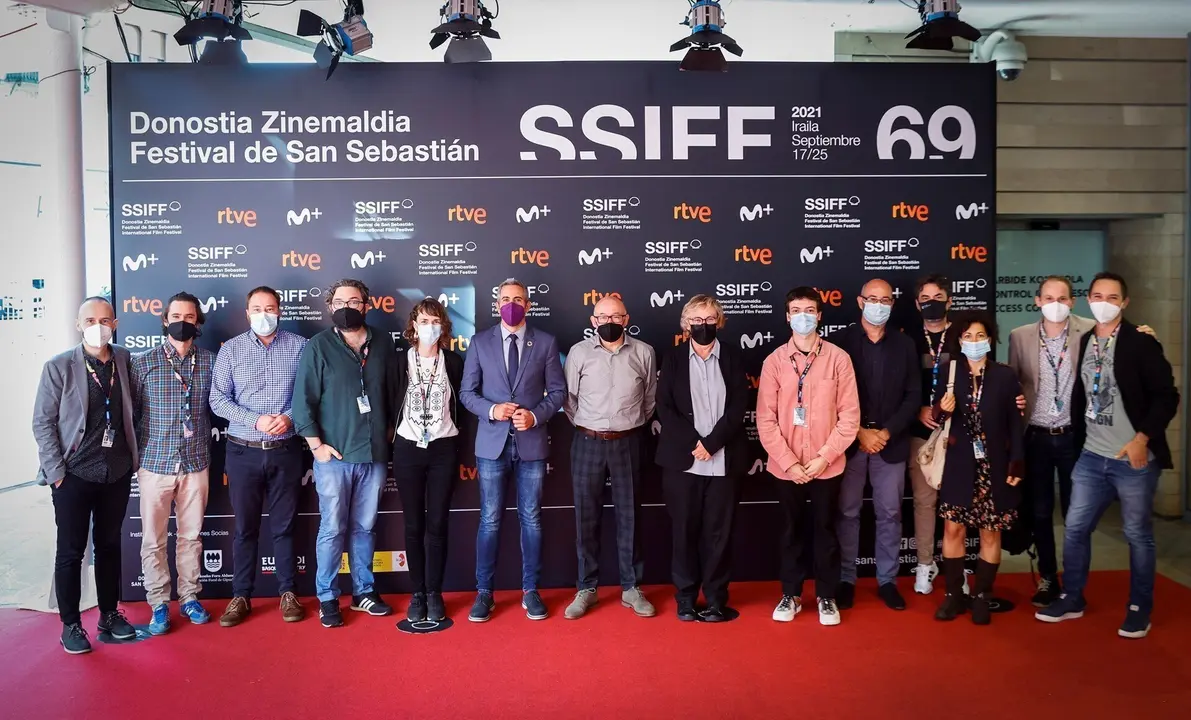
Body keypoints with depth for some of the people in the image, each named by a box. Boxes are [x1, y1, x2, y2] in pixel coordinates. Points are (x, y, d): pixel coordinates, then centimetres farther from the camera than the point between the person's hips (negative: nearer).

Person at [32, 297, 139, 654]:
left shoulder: (125, 360, 1)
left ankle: (109, 615, 27)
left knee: (109, 545, 14)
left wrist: (135, 456, 4)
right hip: (74, 475, -3)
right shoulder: (58, 366, -7)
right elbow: (42, 423, -6)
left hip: (117, 473, 3)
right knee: (71, 551, 7)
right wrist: (56, 472, -10)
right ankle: (70, 624, 21)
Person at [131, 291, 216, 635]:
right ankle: (159, 603, 19)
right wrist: (134, 458, 0)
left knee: (191, 535, 11)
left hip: (196, 464, 1)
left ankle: (189, 597, 25)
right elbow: (129, 413, 2)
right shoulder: (143, 362, -2)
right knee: (153, 539, 6)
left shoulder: (210, 361, 2)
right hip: (155, 463, -1)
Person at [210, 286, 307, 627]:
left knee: (284, 525, 9)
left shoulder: (299, 346, 1)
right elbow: (218, 399, -3)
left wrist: (290, 417, -18)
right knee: (245, 527, 9)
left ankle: (288, 593, 20)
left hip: (286, 450, 0)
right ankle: (241, 596, 20)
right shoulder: (231, 349, 2)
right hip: (244, 451, 1)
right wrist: (256, 420, -15)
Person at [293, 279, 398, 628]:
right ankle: (327, 598, 16)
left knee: (364, 527, 13)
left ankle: (363, 592, 26)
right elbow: (303, 399, -4)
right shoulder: (318, 346, -3)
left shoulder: (383, 344, 6)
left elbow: (393, 393, 11)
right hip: (334, 455, -3)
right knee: (332, 530, 4)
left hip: (375, 454, 3)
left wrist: (388, 434, 9)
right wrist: (316, 444, -9)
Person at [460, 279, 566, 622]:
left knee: (531, 519, 8)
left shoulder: (546, 342, 3)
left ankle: (530, 591, 20)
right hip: (492, 442, 0)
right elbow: (467, 392, 4)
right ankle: (484, 592, 16)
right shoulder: (480, 342, 4)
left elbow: (557, 391, 3)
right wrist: (492, 410, -14)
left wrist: (536, 415, -14)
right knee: (489, 520, 5)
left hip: (532, 442, 0)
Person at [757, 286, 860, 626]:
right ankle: (791, 594, 28)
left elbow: (850, 415, -5)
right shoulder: (774, 361, -4)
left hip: (827, 465, -1)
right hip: (786, 466, 1)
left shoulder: (838, 358, -5)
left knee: (825, 531, 11)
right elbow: (766, 419, -4)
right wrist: (789, 462, -10)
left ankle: (826, 596, 27)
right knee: (791, 531, 14)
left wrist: (824, 457, -11)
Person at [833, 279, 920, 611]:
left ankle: (887, 580, 19)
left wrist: (887, 432, -8)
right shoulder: (840, 341, 0)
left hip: (891, 442, 2)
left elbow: (913, 395, 4)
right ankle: (846, 580, 15)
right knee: (847, 513, 5)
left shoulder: (905, 345, 8)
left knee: (890, 514, 7)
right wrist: (860, 433, -11)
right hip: (849, 441, -2)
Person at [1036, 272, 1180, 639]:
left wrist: (1143, 438, -18)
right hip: (1092, 456, 5)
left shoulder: (1141, 343, -8)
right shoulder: (1082, 343, 8)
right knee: (1075, 529, 7)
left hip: (1134, 458, -5)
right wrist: (1079, 440, 10)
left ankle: (1139, 609, 22)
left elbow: (1166, 396, -11)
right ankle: (1072, 599, 22)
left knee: (1138, 535, 7)